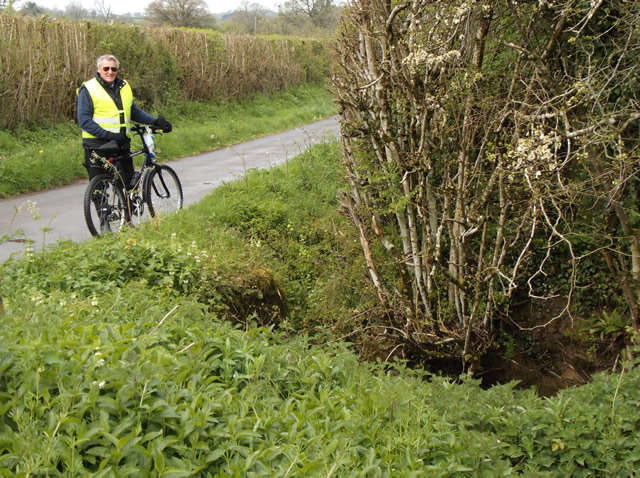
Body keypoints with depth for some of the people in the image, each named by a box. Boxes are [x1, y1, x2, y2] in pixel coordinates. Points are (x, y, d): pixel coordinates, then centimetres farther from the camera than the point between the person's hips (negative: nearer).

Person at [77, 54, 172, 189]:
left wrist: (155, 121, 5)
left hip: (122, 144, 5)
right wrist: (107, 134, -22)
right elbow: (84, 120, -11)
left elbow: (134, 111, 20)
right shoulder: (88, 89, -5)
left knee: (131, 183, 8)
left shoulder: (124, 86, 13)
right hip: (98, 146, -5)